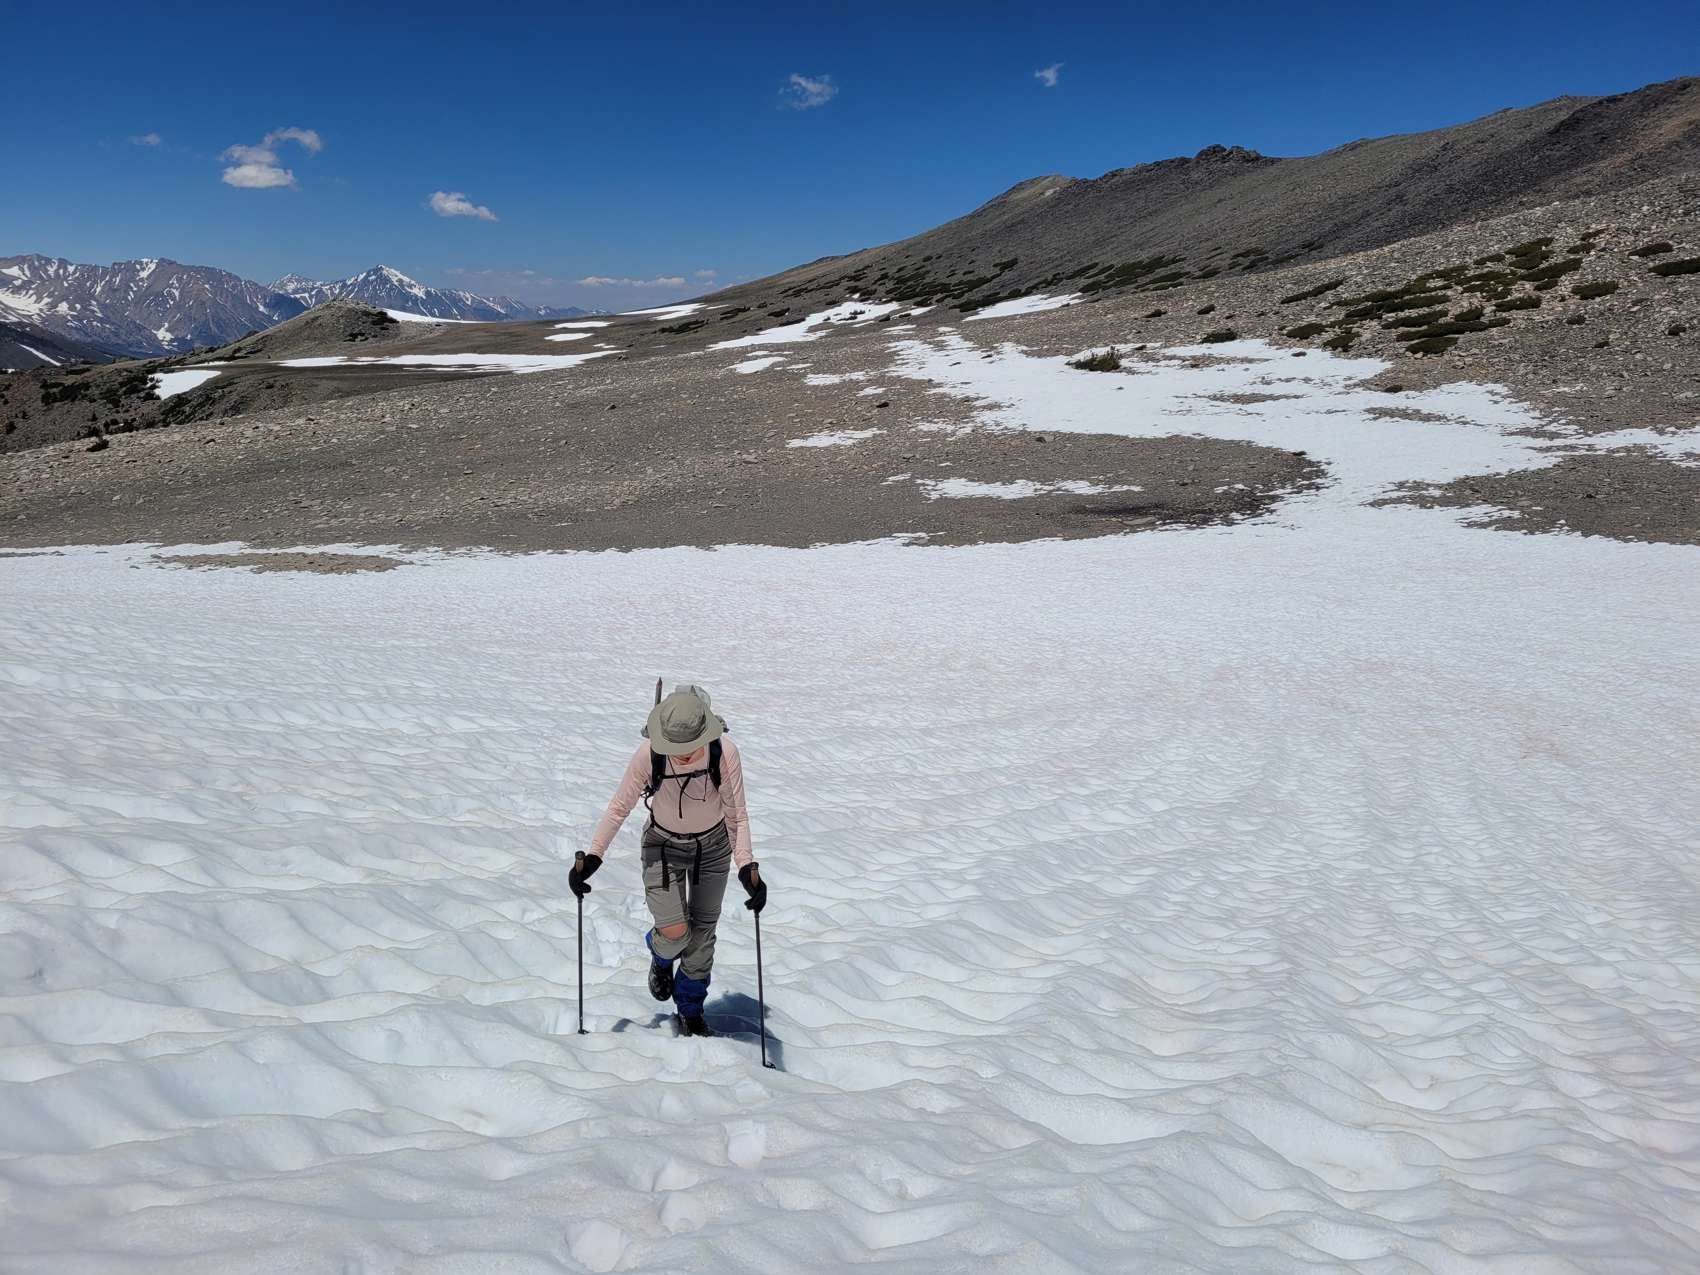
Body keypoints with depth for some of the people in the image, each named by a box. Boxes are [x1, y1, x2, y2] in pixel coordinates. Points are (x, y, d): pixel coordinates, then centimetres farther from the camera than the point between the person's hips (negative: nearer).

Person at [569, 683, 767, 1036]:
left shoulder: (725, 753, -28)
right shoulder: (649, 754, -28)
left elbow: (736, 815, -20)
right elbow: (619, 807, -14)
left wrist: (747, 867, -31)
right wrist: (592, 856, -20)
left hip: (713, 846, 1)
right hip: (663, 847, -1)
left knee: (702, 931, 10)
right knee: (675, 932, -11)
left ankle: (691, 1010, 34)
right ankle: (662, 956, 29)